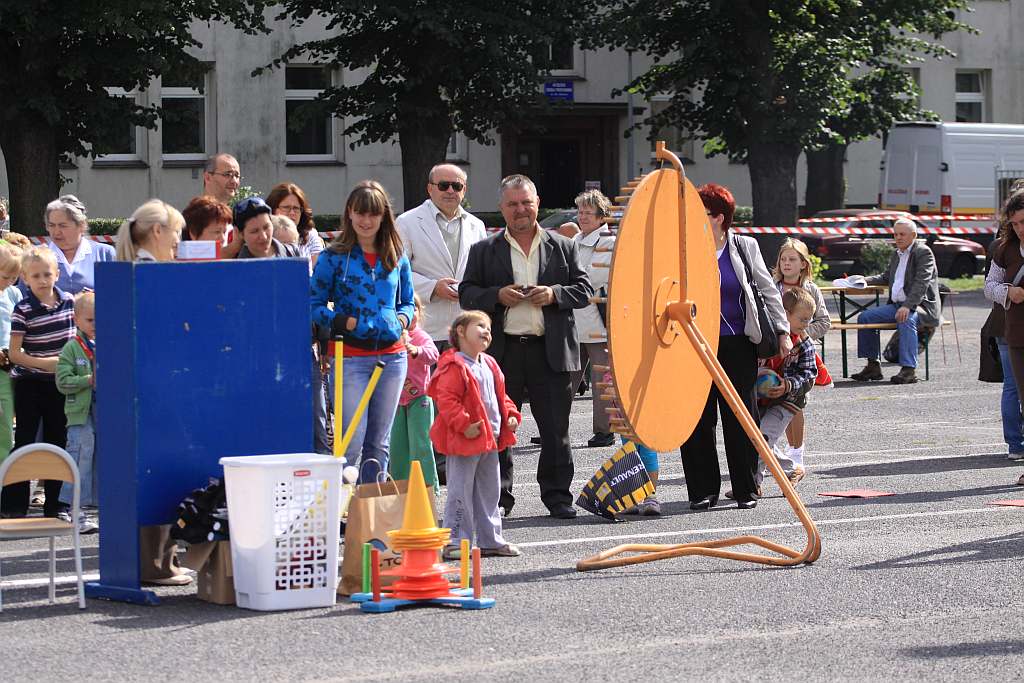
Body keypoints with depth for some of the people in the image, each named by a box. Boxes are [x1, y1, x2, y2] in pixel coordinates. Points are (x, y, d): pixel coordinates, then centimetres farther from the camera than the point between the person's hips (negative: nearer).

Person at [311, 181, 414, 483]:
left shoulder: (396, 257, 11)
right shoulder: (333, 257, -1)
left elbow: (407, 301, 20)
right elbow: (314, 304, -1)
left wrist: (402, 318, -1)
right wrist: (343, 321, -17)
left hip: (391, 354, 4)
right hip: (351, 358, -4)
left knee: (379, 444, 9)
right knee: (352, 442, -10)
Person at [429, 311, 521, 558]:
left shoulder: (490, 365, 14)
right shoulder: (454, 367, -15)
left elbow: (500, 396, 24)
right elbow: (446, 400, -22)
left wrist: (511, 415, 8)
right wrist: (463, 424, -27)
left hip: (490, 439, 9)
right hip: (464, 443, -9)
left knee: (489, 492, 15)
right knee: (461, 493, -4)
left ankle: (490, 540, 24)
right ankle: (455, 542, 0)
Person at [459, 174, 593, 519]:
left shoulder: (563, 247, 10)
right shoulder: (483, 251, 8)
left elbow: (584, 290, 9)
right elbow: (466, 295, 6)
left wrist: (555, 294, -9)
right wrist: (497, 295, -11)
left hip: (551, 350, 0)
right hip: (502, 351, 0)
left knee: (556, 431, 3)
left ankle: (557, 495, 11)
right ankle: (499, 497, 11)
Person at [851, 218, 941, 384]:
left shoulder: (923, 252, -7)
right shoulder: (896, 255, 20)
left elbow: (922, 283, -19)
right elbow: (886, 277, 34)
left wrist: (907, 306, -31)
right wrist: (864, 280, 17)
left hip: (921, 305, -8)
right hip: (896, 305, 8)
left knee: (906, 320, -38)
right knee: (865, 317, -5)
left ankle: (909, 370, -40)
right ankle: (873, 366, -3)